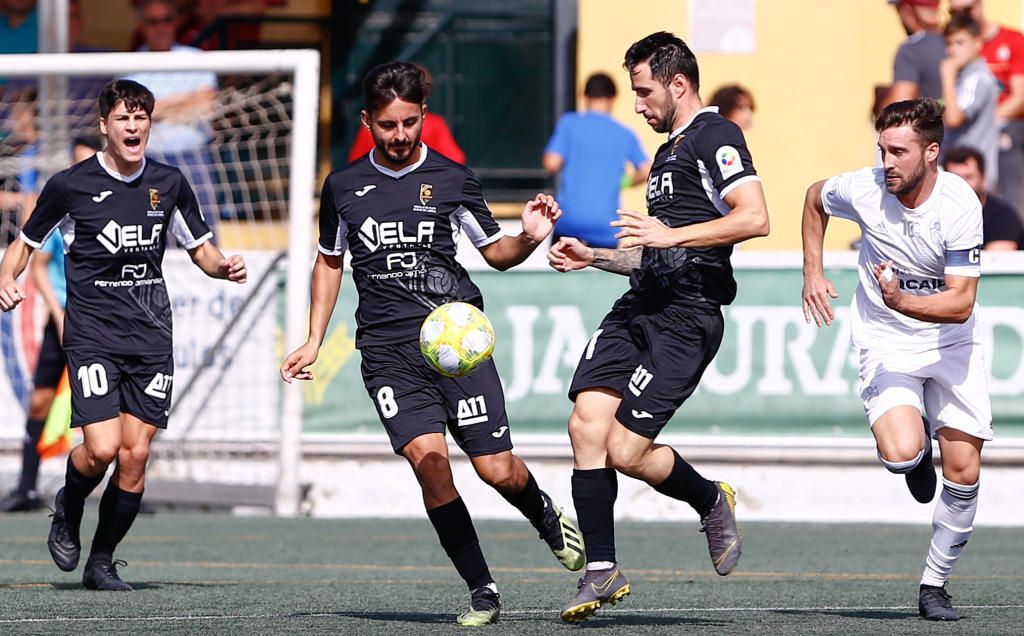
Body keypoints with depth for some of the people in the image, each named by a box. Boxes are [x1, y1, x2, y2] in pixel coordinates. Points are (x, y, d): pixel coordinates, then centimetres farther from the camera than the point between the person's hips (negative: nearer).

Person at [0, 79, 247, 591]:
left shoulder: (169, 184, 6)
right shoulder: (69, 185, -4)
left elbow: (200, 248, 17)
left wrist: (224, 267, -5)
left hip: (150, 337, 3)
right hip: (92, 335, -3)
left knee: (135, 456, -1)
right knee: (102, 448, -17)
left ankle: (102, 562, 14)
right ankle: (68, 510, 16)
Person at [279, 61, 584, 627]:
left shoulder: (452, 179, 6)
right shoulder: (343, 186, 10)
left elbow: (495, 252, 13)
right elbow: (329, 261, 24)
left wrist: (528, 238, -8)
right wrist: (313, 341, 20)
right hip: (387, 347, 1)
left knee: (497, 469, -7)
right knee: (427, 458, -19)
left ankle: (547, 517, 29)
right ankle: (481, 590, -9)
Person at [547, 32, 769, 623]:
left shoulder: (716, 136, -5)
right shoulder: (668, 153, 26)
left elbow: (755, 217, -20)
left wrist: (672, 235, -22)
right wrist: (593, 256, 21)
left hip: (687, 316, -9)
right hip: (641, 306, 9)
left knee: (626, 450, -13)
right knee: (587, 423, -7)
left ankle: (711, 501, 16)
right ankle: (602, 572, -1)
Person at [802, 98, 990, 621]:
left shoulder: (960, 204, -22)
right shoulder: (863, 189, -16)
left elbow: (961, 303, -23)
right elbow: (815, 198, 10)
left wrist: (903, 301, -38)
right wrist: (812, 273, 3)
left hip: (951, 343, 0)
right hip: (886, 343, 0)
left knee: (964, 471, -3)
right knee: (901, 452, -25)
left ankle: (934, 585, 16)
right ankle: (917, 455, 14)